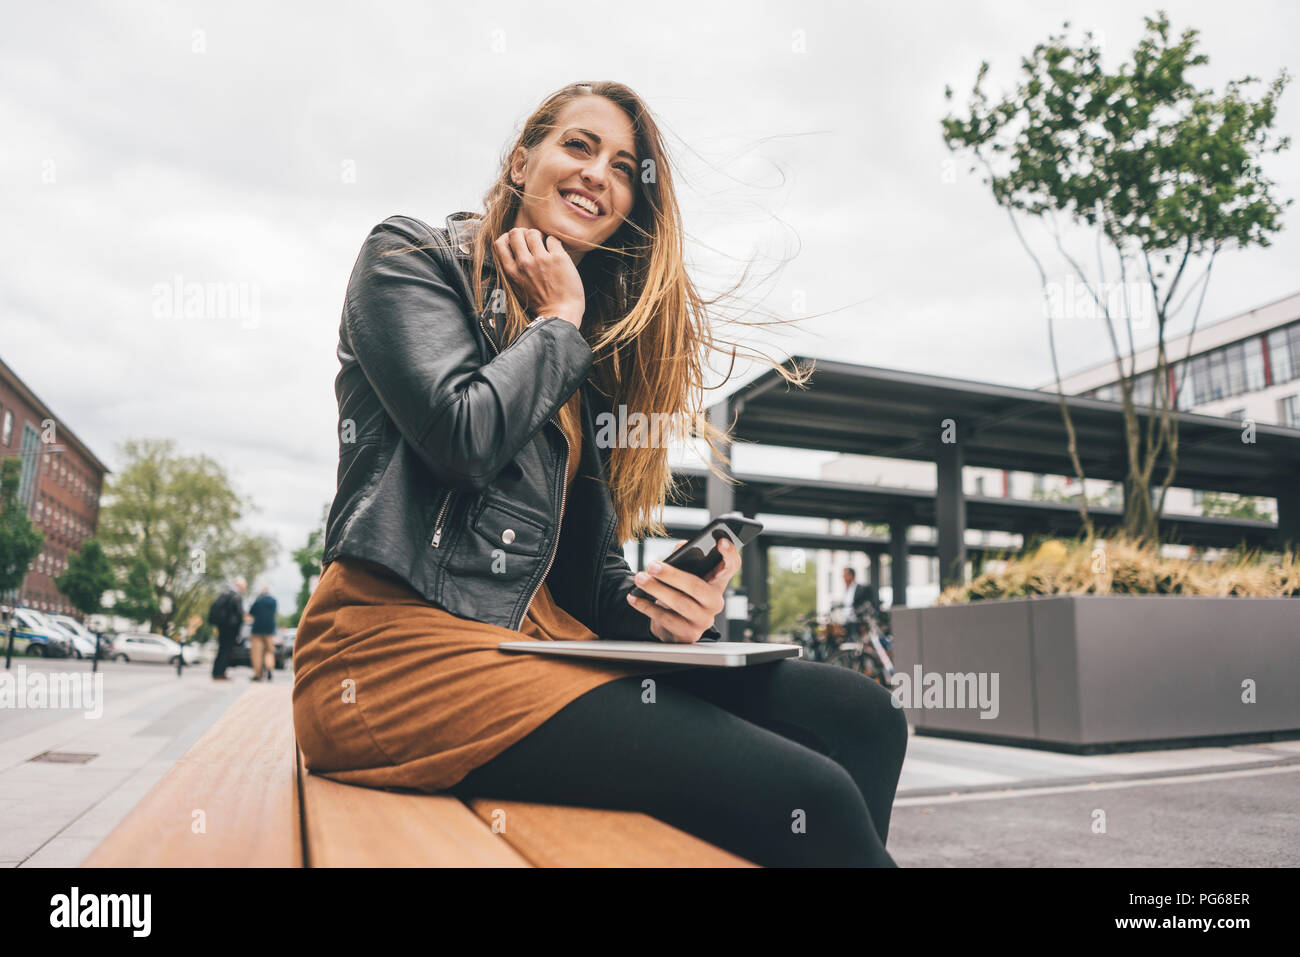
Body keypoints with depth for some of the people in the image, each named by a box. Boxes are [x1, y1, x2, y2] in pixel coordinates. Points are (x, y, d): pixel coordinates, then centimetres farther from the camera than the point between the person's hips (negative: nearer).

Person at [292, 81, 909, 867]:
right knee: (805, 799, -24)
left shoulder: (592, 349, 21)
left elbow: (588, 562, 15)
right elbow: (463, 435, -14)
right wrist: (557, 323, 2)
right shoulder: (411, 256, 6)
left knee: (859, 715, -13)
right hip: (405, 639, -6)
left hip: (543, 634, 6)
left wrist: (652, 606, -7)